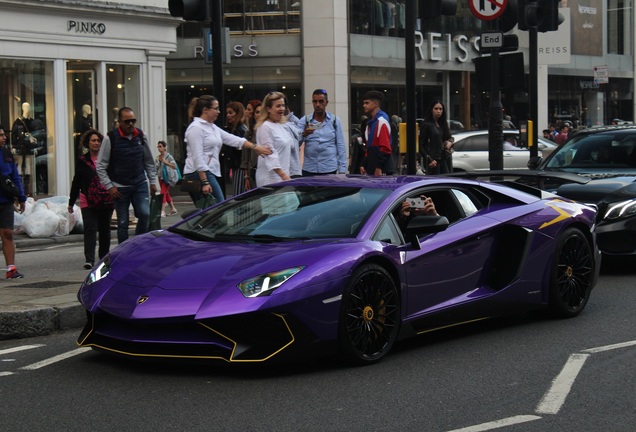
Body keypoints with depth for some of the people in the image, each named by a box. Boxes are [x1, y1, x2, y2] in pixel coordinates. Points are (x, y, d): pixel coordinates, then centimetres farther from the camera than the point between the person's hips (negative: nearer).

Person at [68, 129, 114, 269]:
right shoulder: (81, 161, 6)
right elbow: (76, 182, 11)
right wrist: (71, 202, 12)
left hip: (106, 201, 1)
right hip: (88, 202, -1)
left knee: (105, 230, 10)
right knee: (90, 229, -11)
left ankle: (104, 257, 22)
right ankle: (89, 259, -17)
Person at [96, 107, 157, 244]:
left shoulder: (141, 136, 4)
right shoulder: (110, 138, -8)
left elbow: (149, 161, 14)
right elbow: (101, 166, -4)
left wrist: (152, 181, 10)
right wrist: (109, 186, -9)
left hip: (140, 184, 3)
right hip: (120, 187, -3)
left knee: (145, 214, -14)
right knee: (123, 222, 1)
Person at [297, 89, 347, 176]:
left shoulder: (335, 121, 5)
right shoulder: (304, 121, 5)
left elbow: (340, 146, 6)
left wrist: (342, 170, 0)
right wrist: (303, 134, -26)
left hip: (330, 169, 0)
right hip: (309, 170, 0)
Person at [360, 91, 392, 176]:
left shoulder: (381, 120, -12)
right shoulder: (370, 122, 19)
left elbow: (385, 147, -18)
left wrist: (379, 168, -20)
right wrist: (364, 165, 17)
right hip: (370, 169, 9)